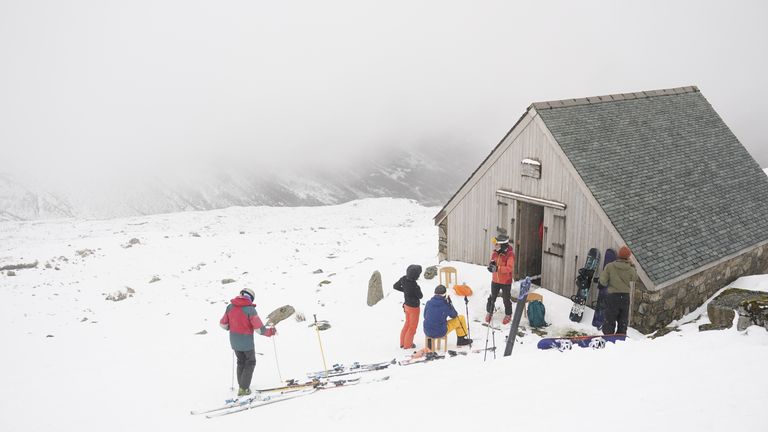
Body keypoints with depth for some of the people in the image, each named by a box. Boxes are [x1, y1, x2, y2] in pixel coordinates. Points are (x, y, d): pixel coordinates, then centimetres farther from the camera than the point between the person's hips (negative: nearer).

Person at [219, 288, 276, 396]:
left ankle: (242, 385, 33)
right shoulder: (250, 309, -20)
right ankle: (243, 388, 12)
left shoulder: (230, 307, -5)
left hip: (234, 341, 5)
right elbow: (259, 328, -21)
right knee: (250, 362, 14)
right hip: (247, 342, -5)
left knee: (241, 361, 24)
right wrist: (271, 331, -5)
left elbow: (223, 324, 3)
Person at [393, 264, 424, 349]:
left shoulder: (404, 279, -15)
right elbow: (420, 296, -17)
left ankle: (402, 343, 37)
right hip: (414, 307, -7)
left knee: (407, 323, 26)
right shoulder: (414, 286, -34)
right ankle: (407, 345, 28)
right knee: (413, 326, 15)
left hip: (407, 305, 7)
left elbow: (395, 286, 1)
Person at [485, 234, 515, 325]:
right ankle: (489, 312, 33)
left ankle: (508, 315, 29)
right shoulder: (495, 253, -2)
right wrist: (491, 265, -15)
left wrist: (497, 268, -37)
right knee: (492, 298, 14)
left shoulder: (510, 254, -20)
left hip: (506, 281, -5)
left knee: (506, 299, 10)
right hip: (495, 280, 5)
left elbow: (509, 268, -28)